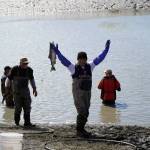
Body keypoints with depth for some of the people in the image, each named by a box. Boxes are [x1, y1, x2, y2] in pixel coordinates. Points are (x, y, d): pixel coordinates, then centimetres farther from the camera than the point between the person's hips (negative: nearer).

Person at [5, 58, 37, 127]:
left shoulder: (29, 70, 1)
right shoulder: (15, 69, -10)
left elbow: (32, 79, 17)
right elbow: (9, 78, -3)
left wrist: (34, 88, 15)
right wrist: (6, 87, -7)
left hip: (26, 90, 4)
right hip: (17, 91, -4)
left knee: (27, 107, -1)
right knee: (18, 107, -4)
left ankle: (27, 123, 3)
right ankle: (17, 121, 18)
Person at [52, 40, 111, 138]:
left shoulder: (89, 66, 6)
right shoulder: (74, 68, -5)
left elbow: (100, 58, 9)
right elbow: (63, 60, -14)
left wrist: (106, 49, 8)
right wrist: (57, 52, -25)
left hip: (87, 93, 5)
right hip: (78, 93, -5)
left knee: (85, 113, 10)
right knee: (82, 112, -11)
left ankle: (81, 129, 23)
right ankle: (79, 131, 0)